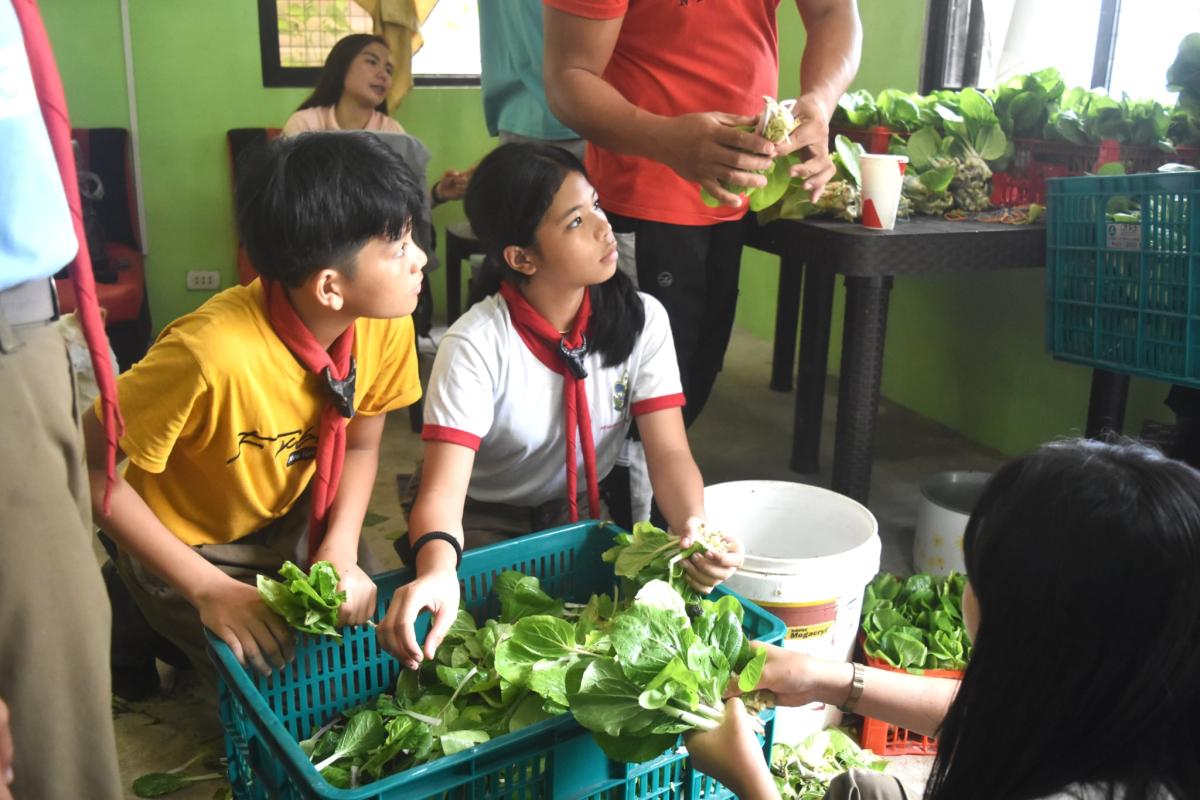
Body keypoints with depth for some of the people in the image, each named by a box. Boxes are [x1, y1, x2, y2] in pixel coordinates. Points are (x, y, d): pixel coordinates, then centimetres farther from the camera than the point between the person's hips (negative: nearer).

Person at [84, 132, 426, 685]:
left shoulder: (386, 324, -19)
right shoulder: (212, 353, -38)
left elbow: (361, 444, -3)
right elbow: (90, 467, -25)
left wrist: (341, 550, -19)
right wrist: (210, 589, -26)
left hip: (294, 517, 5)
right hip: (195, 544, -5)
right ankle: (139, 620, 14)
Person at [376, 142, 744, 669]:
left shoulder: (641, 319, -12)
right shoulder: (476, 345, -23)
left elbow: (669, 452, -16)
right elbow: (443, 489, -31)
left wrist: (695, 527, -39)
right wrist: (437, 570, -54)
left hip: (590, 515, 4)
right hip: (488, 528, -3)